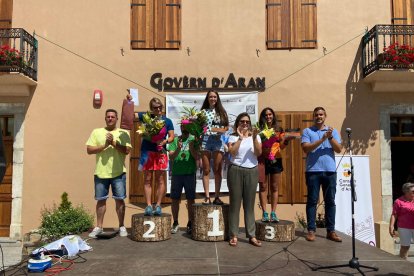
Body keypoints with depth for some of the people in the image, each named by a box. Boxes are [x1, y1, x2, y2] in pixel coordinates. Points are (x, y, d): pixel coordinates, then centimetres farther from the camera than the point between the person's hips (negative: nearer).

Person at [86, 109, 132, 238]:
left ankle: (122, 226, 15)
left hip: (118, 172, -1)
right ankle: (98, 227, 19)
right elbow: (89, 150, -1)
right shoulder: (96, 132, 7)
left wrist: (114, 143, -16)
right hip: (100, 172, 1)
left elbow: (127, 150, -7)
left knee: (119, 199, 4)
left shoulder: (123, 133, 4)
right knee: (101, 200, 8)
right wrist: (104, 145, -12)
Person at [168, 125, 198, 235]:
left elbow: (197, 157, -2)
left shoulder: (193, 140, 5)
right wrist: (178, 149, -21)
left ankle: (190, 223, 14)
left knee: (190, 199, 3)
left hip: (190, 173, -1)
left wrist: (191, 148, -19)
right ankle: (175, 223, 17)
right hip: (176, 173, 1)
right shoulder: (175, 140, 7)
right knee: (175, 199, 5)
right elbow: (171, 157, -3)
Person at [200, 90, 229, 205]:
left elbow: (227, 126, 12)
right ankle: (207, 197, 4)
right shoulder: (203, 111, 9)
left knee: (217, 170, 2)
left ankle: (217, 196, 7)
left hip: (218, 141, 1)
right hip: (205, 140, -1)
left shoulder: (221, 111, 12)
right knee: (206, 170, 1)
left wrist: (222, 130, -8)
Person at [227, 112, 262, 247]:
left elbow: (258, 153, -5)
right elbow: (232, 152, -12)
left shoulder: (255, 136, 8)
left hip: (252, 171, 2)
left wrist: (254, 138, -16)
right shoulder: (233, 137, 3)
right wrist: (240, 138, -15)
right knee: (235, 203, 2)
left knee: (250, 204, 5)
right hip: (236, 171, -2)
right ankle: (234, 235, 8)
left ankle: (252, 236, 11)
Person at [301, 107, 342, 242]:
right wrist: (322, 139, -13)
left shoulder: (333, 131, 14)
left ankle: (331, 231, 13)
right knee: (312, 201, 1)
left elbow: (339, 149, 3)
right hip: (313, 171, -2)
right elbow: (306, 148, -8)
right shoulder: (307, 131, 7)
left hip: (330, 171, 2)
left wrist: (330, 137, -13)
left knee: (330, 201, 5)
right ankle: (311, 230, 7)